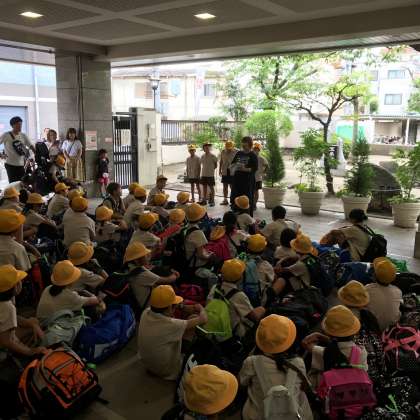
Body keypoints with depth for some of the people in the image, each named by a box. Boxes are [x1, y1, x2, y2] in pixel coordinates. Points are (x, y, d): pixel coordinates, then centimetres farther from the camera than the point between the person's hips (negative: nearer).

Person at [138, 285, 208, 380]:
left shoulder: (145, 314, -19)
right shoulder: (171, 325, -38)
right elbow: (203, 319, -26)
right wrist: (201, 308, -3)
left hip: (147, 364, 6)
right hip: (168, 373, -6)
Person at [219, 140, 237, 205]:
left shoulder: (236, 152, -8)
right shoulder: (223, 152, 5)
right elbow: (221, 162, 12)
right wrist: (220, 170, 10)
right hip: (225, 171, 4)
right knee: (225, 186, 9)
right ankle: (225, 200, 18)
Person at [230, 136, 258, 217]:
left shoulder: (253, 155, -3)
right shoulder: (239, 153, 12)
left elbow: (255, 168, -11)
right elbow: (232, 163, 20)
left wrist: (245, 169, -23)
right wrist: (233, 166, -3)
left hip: (248, 181, -5)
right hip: (237, 179, 5)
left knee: (248, 200, -2)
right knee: (235, 199, 9)